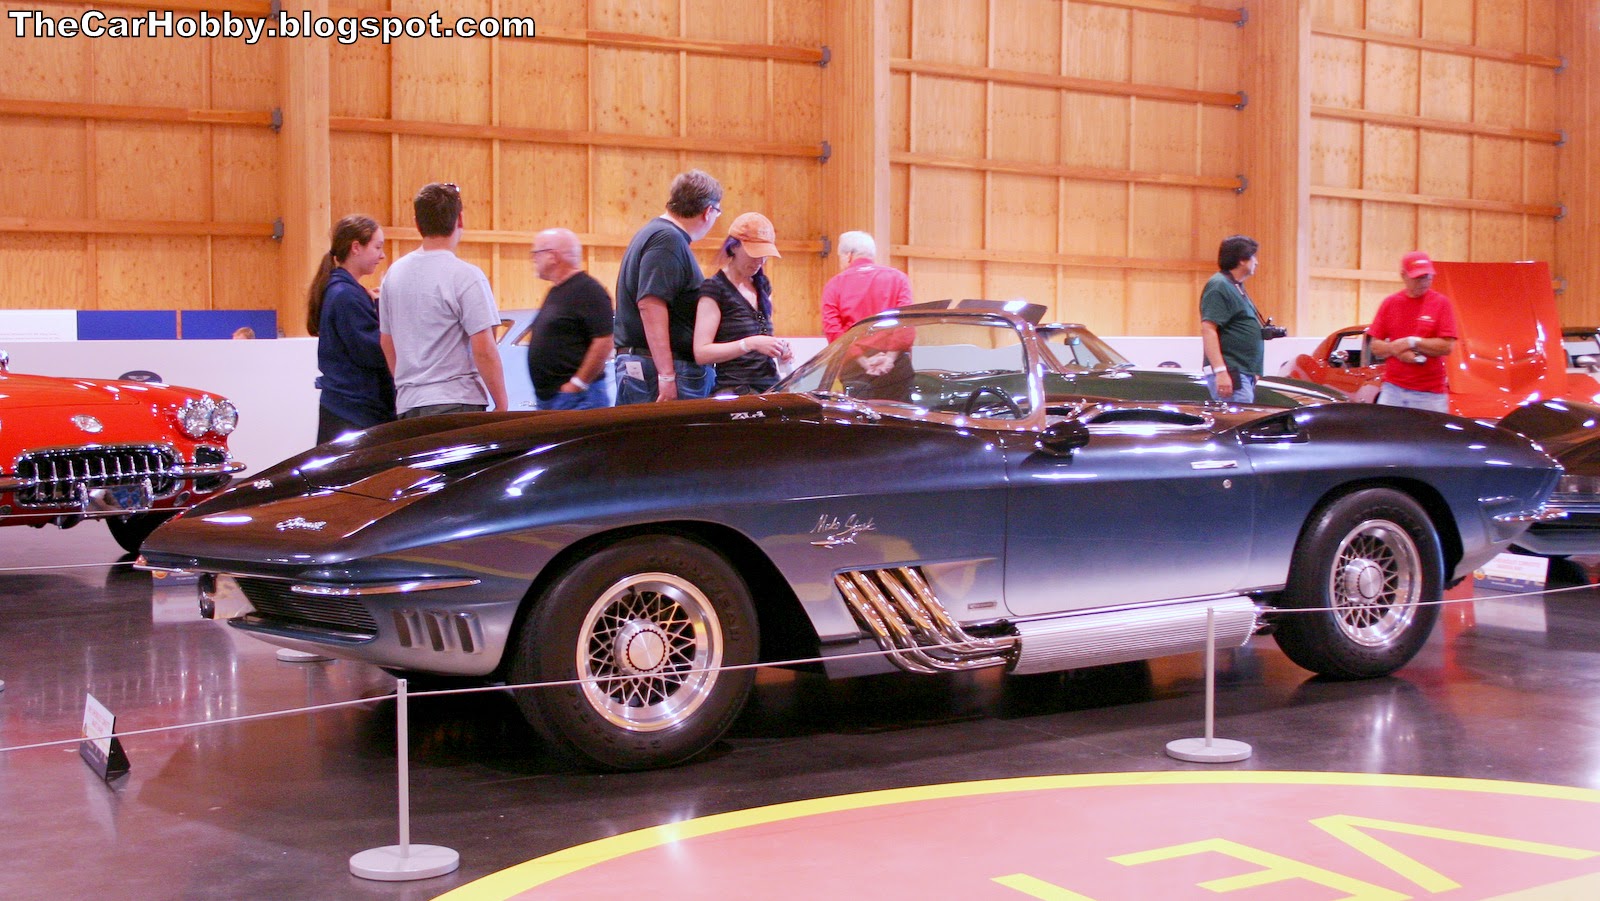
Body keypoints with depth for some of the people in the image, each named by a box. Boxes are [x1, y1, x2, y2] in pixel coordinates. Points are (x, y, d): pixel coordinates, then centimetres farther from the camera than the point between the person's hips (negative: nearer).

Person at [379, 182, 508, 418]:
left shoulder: (394, 273, 10)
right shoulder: (466, 276, -11)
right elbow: (483, 349, -14)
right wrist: (501, 404, -6)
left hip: (407, 404, 7)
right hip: (457, 403, -7)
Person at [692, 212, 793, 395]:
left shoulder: (762, 285, 17)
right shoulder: (715, 288, -5)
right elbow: (701, 353, -12)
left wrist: (778, 349, 8)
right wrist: (751, 344, -20)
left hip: (770, 386, 7)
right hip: (735, 391, -7)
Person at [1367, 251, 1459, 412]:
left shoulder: (1441, 303, 1)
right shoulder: (1389, 303, 8)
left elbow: (1447, 346, -7)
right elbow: (1375, 346, 7)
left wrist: (1412, 342, -11)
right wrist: (1396, 350, -12)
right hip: (1393, 390, 2)